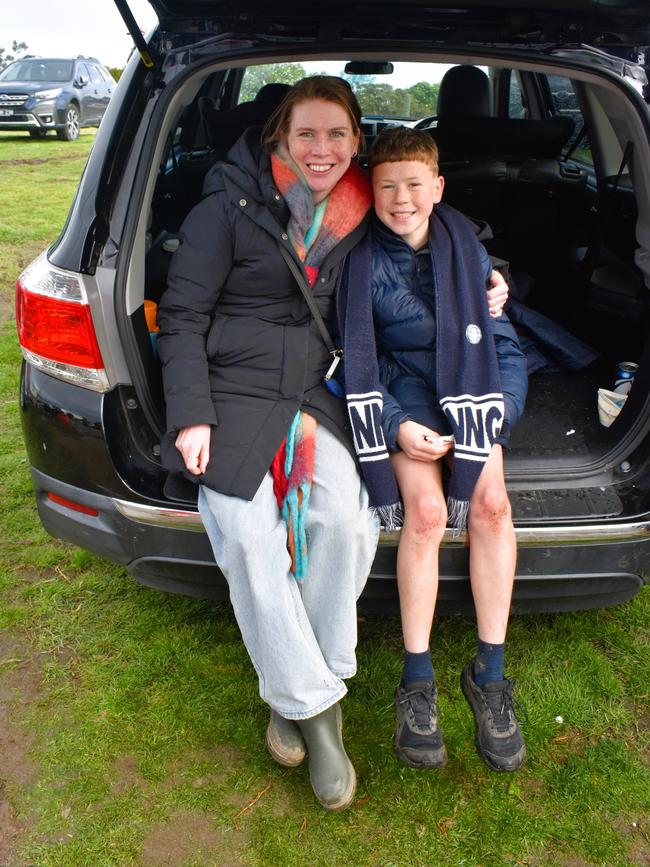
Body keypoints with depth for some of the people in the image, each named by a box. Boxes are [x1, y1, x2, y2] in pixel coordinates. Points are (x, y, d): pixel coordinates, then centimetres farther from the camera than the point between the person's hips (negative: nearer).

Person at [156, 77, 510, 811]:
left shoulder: (359, 213, 11)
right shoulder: (230, 205, -1)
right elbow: (182, 316, -1)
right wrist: (191, 414, -11)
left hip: (317, 390, 3)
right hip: (234, 387, -2)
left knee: (346, 516, -22)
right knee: (248, 536, -20)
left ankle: (293, 689, -3)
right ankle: (314, 707, -5)